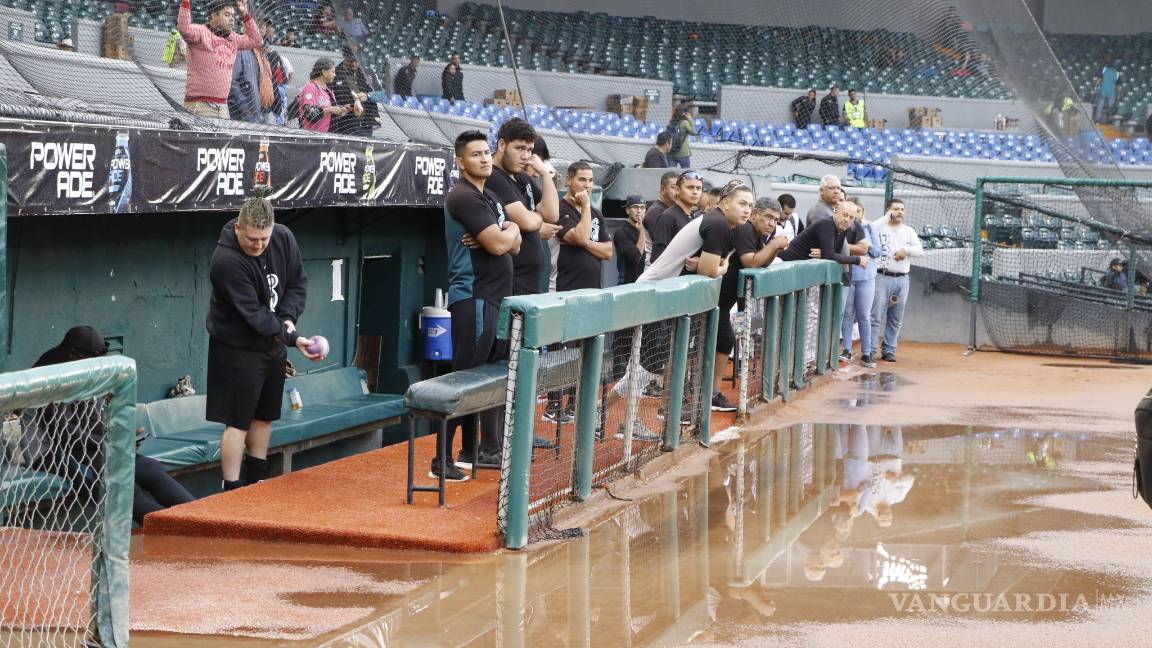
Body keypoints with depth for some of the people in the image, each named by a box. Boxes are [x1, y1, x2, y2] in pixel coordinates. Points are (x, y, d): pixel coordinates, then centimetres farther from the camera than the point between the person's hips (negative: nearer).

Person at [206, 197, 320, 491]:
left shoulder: (284, 238, -7)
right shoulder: (226, 261, -27)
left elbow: (298, 281, 5)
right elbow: (253, 313, -27)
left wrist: (289, 318, -12)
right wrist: (293, 338, -31)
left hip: (273, 345, 7)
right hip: (238, 348, -7)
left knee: (264, 416, 16)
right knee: (238, 422, -7)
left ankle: (257, 483, 29)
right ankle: (232, 491, -4)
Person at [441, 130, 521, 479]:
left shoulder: (490, 198, 19)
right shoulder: (463, 197, -11)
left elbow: (514, 244, 15)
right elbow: (498, 244, -18)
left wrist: (505, 235, -6)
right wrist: (509, 230, 3)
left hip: (495, 297, 9)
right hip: (472, 297, -9)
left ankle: (485, 450, 21)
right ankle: (443, 461, -7)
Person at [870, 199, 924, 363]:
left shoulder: (909, 231, 14)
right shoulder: (879, 228, 2)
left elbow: (920, 250, 5)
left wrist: (906, 250, -12)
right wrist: (886, 217, -14)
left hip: (902, 280, 5)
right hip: (882, 277, -5)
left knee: (896, 319, 8)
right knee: (876, 316, -7)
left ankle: (888, 351, 15)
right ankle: (870, 351, -5)